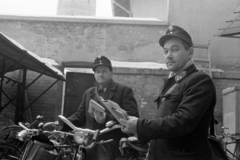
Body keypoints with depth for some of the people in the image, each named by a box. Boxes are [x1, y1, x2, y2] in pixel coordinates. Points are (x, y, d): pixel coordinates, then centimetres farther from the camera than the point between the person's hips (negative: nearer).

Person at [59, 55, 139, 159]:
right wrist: (61, 124, -4)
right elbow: (79, 116, 15)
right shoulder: (88, 93, 16)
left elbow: (133, 116, -13)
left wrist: (107, 118, -26)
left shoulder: (125, 91, -1)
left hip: (115, 148, -4)